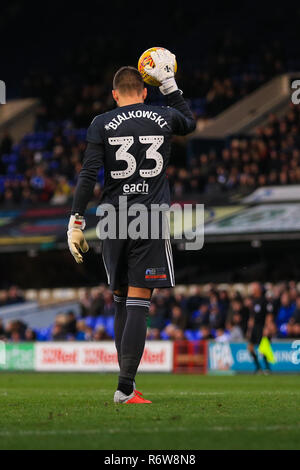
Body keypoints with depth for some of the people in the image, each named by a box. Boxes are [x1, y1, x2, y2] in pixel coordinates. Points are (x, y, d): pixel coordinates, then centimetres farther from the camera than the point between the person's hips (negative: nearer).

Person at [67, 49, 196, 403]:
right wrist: (169, 84, 33)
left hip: (113, 221, 1)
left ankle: (127, 380, 17)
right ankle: (125, 388, -12)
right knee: (137, 306, -5)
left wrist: (77, 222, -3)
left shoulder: (102, 124, 1)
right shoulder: (164, 119, 5)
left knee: (121, 303, 15)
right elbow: (189, 122, 30)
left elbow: (88, 175, -6)